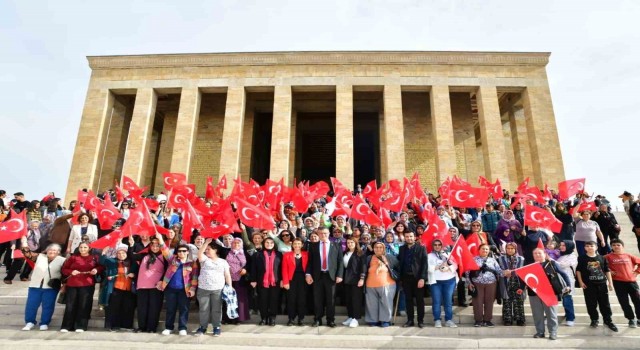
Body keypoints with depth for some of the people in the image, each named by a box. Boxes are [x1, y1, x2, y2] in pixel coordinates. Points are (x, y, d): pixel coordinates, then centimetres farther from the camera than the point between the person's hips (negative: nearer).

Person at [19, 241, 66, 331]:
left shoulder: (62, 260, 0)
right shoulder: (40, 256, 8)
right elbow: (29, 255, 3)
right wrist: (26, 248, -15)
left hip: (51, 287, -2)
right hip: (35, 285, 2)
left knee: (47, 306, 2)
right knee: (31, 304, 6)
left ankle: (44, 324, 14)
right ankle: (30, 322, 22)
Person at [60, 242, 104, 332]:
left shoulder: (94, 258, 7)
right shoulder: (73, 257, 10)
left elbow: (101, 267, 11)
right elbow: (64, 269, 10)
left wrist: (97, 270, -10)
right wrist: (71, 272, -10)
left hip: (87, 285, -1)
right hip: (72, 284, 1)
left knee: (84, 305, -1)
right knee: (70, 305, 2)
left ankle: (80, 326, 6)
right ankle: (66, 326, 10)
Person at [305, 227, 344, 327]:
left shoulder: (336, 246, 5)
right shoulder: (313, 246, 8)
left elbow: (340, 261, 3)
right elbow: (310, 261, 5)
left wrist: (339, 275, -6)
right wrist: (308, 274, -7)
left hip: (331, 275, -1)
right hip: (317, 276, 1)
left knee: (330, 299, 6)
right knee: (318, 299, 6)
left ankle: (331, 320, 17)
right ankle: (318, 319, 19)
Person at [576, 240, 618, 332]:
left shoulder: (601, 258, 5)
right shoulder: (582, 258, -1)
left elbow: (607, 270, 10)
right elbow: (578, 270, 2)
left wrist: (610, 283, 6)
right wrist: (580, 282, -5)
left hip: (602, 283, 2)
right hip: (588, 284, -2)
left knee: (605, 303, 6)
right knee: (591, 304, 4)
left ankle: (608, 321, 18)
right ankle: (594, 320, 18)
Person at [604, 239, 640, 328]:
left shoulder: (628, 256, 5)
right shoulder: (609, 257, -2)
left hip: (631, 281, 2)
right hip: (618, 282, -2)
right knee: (624, 302, 4)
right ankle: (631, 319, 19)